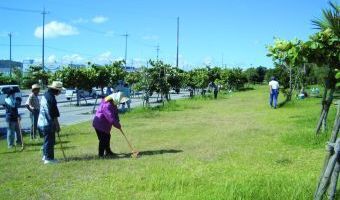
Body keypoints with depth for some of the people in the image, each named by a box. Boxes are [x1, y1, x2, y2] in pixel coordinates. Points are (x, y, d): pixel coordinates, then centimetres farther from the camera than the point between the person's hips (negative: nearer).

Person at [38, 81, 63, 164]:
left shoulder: (46, 95, 10)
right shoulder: (51, 98, -21)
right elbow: (54, 115, -20)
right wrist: (57, 126, -12)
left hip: (42, 122, 10)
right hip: (48, 123, -10)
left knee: (47, 140, 21)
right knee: (49, 141, 1)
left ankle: (45, 156, 32)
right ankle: (49, 158, 8)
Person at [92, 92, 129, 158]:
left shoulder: (113, 103, 3)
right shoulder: (107, 105, -30)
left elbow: (115, 114, 11)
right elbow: (111, 118, -31)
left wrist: (117, 122, -1)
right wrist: (118, 125, -22)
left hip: (105, 124, 11)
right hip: (100, 125, -11)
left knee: (107, 137, 20)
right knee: (103, 139, -6)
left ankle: (108, 152, 35)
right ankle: (101, 155, 4)